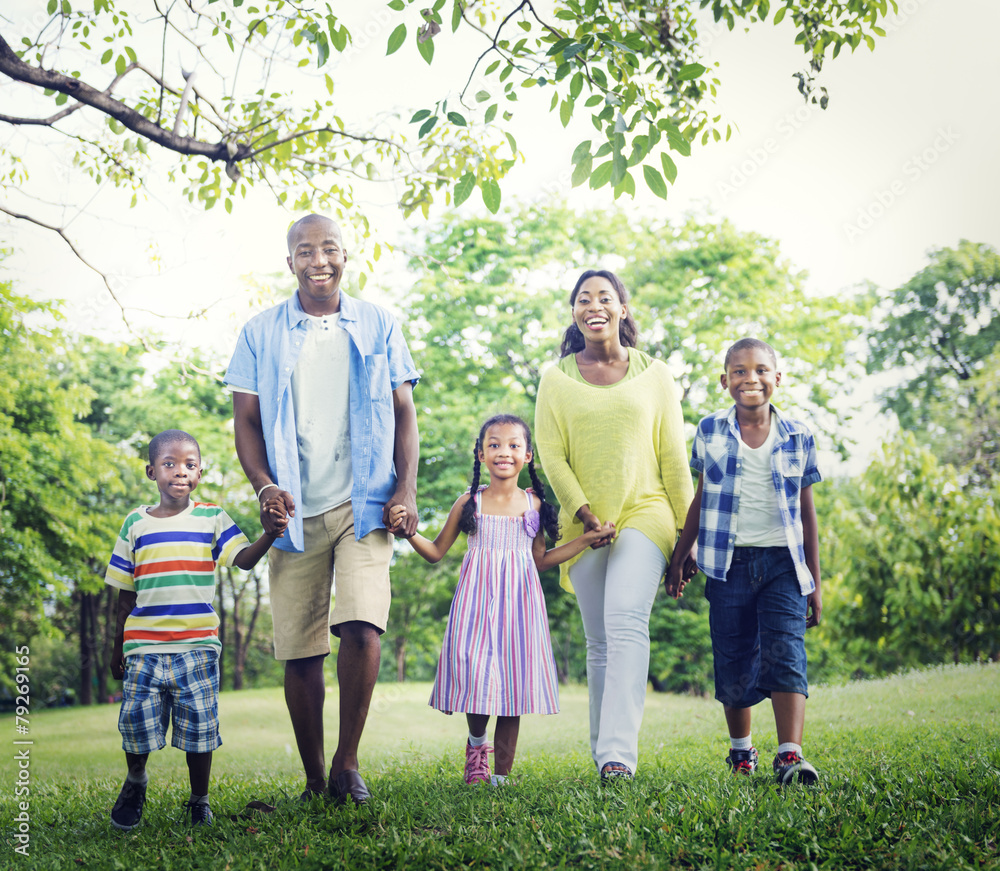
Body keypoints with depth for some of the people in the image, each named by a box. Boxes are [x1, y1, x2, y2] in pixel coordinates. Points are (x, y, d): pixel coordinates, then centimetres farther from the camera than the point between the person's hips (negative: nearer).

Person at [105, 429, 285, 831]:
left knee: (198, 726, 1)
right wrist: (118, 648, 17)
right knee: (136, 720, -3)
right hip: (144, 646, 1)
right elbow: (126, 595, 14)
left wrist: (270, 535, -28)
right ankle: (135, 782, 29)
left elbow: (244, 560, -9)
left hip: (197, 646, -1)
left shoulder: (212, 518, 5)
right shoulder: (136, 523, 8)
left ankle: (199, 802, 22)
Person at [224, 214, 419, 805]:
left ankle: (347, 764, -3)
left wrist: (407, 489, -2)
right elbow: (246, 420, 8)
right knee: (300, 650, 1)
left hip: (363, 504, -1)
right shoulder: (262, 333, 9)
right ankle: (314, 780, 15)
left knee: (362, 625, -20)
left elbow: (403, 411, 9)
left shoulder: (378, 326, 9)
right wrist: (264, 485, -9)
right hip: (296, 510, 1)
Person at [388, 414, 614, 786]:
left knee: (514, 680, 0)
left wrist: (586, 539, 13)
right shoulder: (469, 503, 2)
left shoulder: (534, 504, 7)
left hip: (518, 601, 1)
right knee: (475, 676, -12)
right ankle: (476, 742, 21)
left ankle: (502, 772, 10)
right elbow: (436, 552, 9)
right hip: (478, 599, -1)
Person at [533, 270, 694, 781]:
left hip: (644, 514, -2)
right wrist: (586, 515, -10)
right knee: (599, 642, 6)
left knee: (626, 624, -20)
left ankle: (618, 754, -27)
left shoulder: (654, 375, 8)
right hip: (583, 523, 2)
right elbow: (551, 455, 2)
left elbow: (673, 457, 8)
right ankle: (605, 750, 15)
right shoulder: (556, 379, 8)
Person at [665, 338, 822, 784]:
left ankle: (790, 755, -17)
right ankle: (740, 747, 24)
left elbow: (806, 511, 9)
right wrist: (678, 557, 12)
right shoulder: (710, 431, 5)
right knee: (733, 661, 5)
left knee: (786, 654, -14)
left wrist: (815, 582, 9)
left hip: (783, 561, -1)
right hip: (729, 562, 1)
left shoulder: (797, 436, 4)